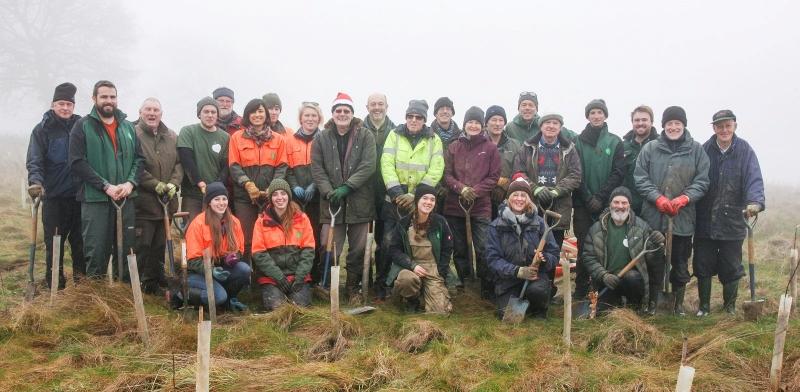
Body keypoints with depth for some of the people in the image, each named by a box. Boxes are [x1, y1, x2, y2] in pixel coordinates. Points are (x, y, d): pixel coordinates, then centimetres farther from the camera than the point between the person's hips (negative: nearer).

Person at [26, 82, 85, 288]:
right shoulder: (42, 129, 1)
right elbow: (34, 161, -7)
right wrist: (35, 181, -24)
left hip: (79, 194, 2)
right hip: (53, 194, -2)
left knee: (80, 239, 7)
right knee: (54, 240, 2)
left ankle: (81, 277, 17)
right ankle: (54, 279, 12)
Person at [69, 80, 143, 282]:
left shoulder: (128, 127, 13)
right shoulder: (83, 126, -1)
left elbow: (139, 159, 11)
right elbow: (77, 162, -9)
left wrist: (131, 183, -8)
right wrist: (106, 186, -16)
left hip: (126, 198, 4)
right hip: (95, 199, -4)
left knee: (126, 248, 9)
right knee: (96, 251, 0)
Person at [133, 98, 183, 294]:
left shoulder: (172, 137, 11)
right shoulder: (133, 134, -8)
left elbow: (179, 163, 11)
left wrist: (173, 183, -6)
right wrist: (155, 184, -16)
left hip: (166, 201, 6)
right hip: (142, 202, -6)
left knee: (160, 244, 15)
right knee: (142, 244, -2)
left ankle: (155, 280, 28)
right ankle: (139, 283, 9)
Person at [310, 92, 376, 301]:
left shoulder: (365, 136, 1)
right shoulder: (322, 138, 6)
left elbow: (368, 166, -8)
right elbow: (317, 169, 1)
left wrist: (346, 187, -16)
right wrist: (329, 192, -12)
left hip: (359, 202, 0)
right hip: (331, 203, 1)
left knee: (358, 249, 7)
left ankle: (353, 288, 24)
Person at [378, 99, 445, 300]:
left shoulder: (434, 140, 5)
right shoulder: (395, 135, 5)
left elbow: (435, 172, -5)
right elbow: (387, 164, -5)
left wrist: (416, 195, -14)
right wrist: (396, 191, -17)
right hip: (394, 200, 0)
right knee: (388, 242, -4)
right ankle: (381, 286, 8)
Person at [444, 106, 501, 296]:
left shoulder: (490, 148, 2)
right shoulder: (454, 147, 8)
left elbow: (494, 177, 0)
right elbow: (447, 174, 4)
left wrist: (475, 191, -12)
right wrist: (461, 189, -13)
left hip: (481, 207, -2)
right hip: (454, 206, 3)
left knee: (483, 249, -8)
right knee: (459, 249, 11)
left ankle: (487, 287, 5)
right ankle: (462, 283, 25)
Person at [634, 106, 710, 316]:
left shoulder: (696, 150, 3)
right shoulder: (650, 148, 2)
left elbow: (702, 181, 0)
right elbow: (640, 178, -1)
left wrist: (684, 199, -15)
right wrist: (658, 198, -14)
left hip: (683, 218, 1)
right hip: (654, 217, 0)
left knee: (681, 263, 11)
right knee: (654, 262, 8)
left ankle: (679, 303, 25)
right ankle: (652, 302, 21)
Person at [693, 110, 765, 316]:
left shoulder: (744, 150, -4)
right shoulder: (705, 150, 0)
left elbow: (754, 179, -14)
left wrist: (755, 201, -30)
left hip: (732, 221, -1)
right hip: (705, 221, 1)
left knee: (731, 268, 9)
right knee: (703, 266, 7)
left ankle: (730, 307, 28)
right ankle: (704, 306, 23)